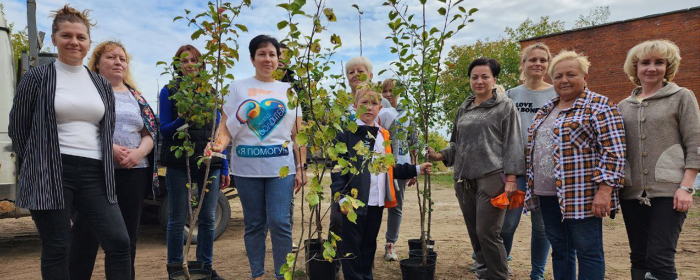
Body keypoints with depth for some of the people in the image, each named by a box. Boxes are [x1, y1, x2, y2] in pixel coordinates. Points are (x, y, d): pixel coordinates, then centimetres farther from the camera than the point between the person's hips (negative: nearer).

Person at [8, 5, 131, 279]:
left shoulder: (102, 85, 13)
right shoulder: (37, 78, 2)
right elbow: (17, 128, 5)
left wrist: (106, 169, 11)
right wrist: (36, 166, 5)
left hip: (94, 174, 3)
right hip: (50, 175, -3)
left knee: (119, 241, -5)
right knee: (56, 248, 4)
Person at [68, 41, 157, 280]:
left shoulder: (135, 96, 15)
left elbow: (149, 133, 12)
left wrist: (139, 152, -9)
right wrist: (109, 148, -19)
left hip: (134, 172, 4)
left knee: (127, 234, 9)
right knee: (87, 233, -2)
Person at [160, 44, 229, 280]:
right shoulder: (169, 91, 4)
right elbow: (163, 129, 1)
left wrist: (224, 167, 7)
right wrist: (180, 121, -20)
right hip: (179, 163, -2)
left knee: (208, 218, 5)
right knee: (178, 219, 4)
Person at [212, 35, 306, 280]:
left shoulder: (289, 91, 10)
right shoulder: (238, 87, 6)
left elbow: (297, 134, 9)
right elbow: (227, 127, 1)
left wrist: (301, 167, 3)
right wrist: (219, 144, -20)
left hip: (281, 167, 0)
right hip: (247, 168, 0)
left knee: (279, 222, -5)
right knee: (254, 224, 9)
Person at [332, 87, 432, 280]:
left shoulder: (384, 135, 13)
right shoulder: (346, 133, -6)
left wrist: (416, 170, 14)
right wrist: (341, 197, -18)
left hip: (377, 202, 6)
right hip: (355, 201, -6)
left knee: (370, 244, 18)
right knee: (352, 246, 3)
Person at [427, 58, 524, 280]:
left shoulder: (505, 106, 2)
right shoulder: (463, 109, 16)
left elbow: (512, 143, -4)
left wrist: (511, 177, -11)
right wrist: (440, 155, 1)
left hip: (491, 178, -5)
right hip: (464, 179, 5)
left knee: (487, 233, -7)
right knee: (474, 233, 10)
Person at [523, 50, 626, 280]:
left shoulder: (599, 106, -6)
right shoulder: (546, 110, 17)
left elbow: (612, 152, -13)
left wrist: (604, 190, -20)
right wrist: (531, 187, 19)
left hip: (581, 195, -7)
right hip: (547, 195, 7)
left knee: (588, 252, 2)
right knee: (559, 250, 14)